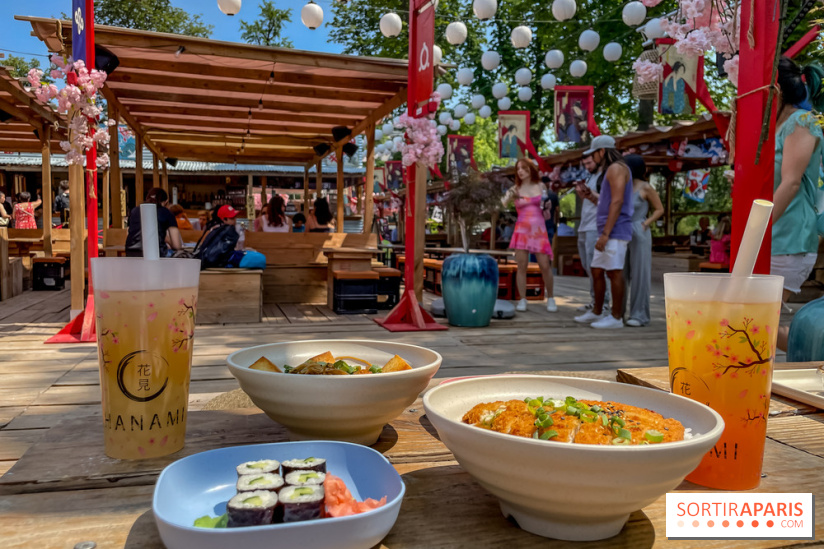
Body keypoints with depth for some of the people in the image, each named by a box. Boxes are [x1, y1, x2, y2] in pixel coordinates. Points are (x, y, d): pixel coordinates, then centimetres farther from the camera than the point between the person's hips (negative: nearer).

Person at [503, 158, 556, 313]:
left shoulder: (541, 186, 9)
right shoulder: (515, 189, 5)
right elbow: (502, 205, -8)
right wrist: (510, 196, -25)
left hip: (539, 230, 1)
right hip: (522, 229, 0)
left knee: (545, 266, -3)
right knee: (521, 266, -4)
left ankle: (550, 298, 14)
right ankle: (522, 300, 4)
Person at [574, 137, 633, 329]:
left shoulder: (616, 168, -9)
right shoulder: (611, 171, 22)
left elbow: (617, 202, -19)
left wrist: (605, 233, -22)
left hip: (615, 232, -10)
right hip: (608, 233, 10)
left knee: (614, 272, -6)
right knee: (596, 271, 12)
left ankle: (616, 317, 0)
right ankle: (597, 312, 21)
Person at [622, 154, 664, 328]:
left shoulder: (645, 187, -4)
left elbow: (659, 209, 0)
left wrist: (645, 224, -11)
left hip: (639, 234, -6)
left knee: (639, 274, -5)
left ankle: (639, 315, -1)